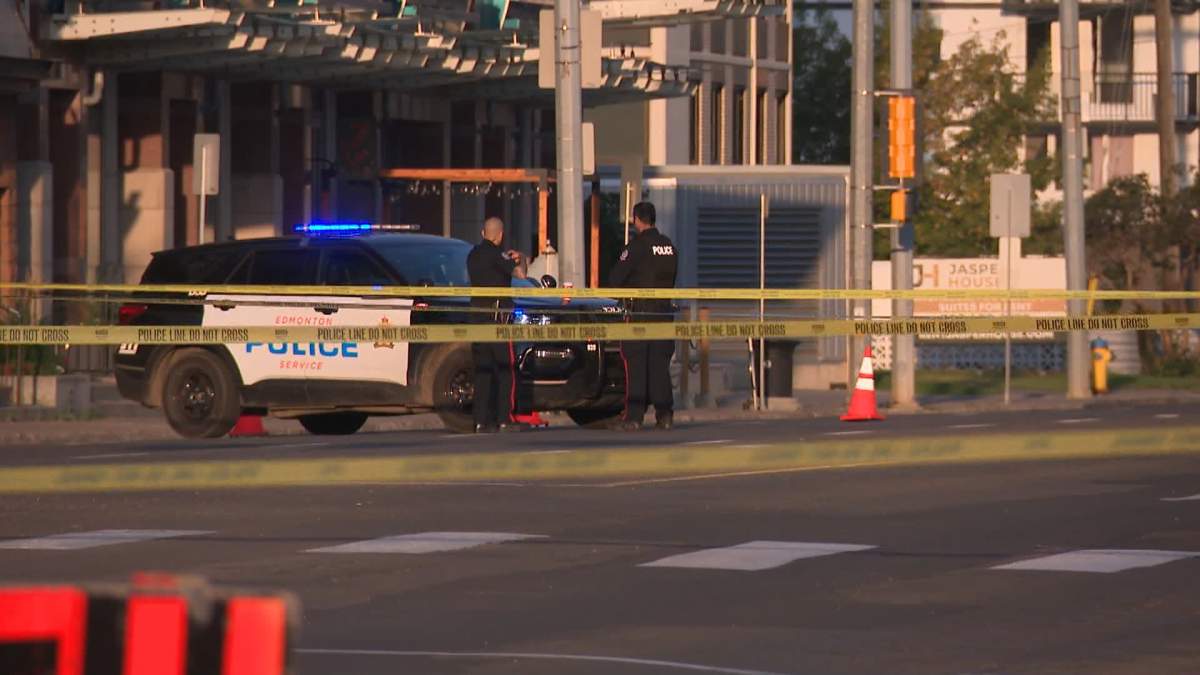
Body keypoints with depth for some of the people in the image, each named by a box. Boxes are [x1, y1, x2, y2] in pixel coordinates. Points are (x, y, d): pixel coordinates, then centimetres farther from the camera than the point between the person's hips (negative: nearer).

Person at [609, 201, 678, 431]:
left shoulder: (637, 245, -11)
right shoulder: (669, 246, 8)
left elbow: (616, 278, -9)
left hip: (640, 310, -5)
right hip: (664, 309, 5)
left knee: (636, 363, -2)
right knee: (660, 363, 9)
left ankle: (634, 416, -5)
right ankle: (664, 414, 5)